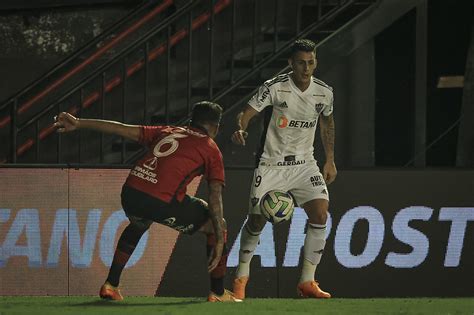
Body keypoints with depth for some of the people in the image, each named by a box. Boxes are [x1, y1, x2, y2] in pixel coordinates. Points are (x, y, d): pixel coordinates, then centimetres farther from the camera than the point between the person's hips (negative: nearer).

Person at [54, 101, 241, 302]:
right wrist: (220, 241, 4)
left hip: (130, 193, 5)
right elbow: (215, 197, 5)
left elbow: (121, 129, 23)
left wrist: (79, 124, 26)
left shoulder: (166, 132, 26)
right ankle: (218, 293, 16)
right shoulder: (211, 149, 14)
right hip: (163, 201, -5)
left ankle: (110, 286, 38)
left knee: (137, 226, 39)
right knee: (216, 224, 16)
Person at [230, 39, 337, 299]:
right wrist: (240, 129, -40)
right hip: (271, 164, -3)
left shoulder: (324, 92, -1)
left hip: (304, 164, 3)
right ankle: (241, 276, 20)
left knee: (320, 214, -15)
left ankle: (307, 282, -5)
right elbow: (246, 113, -17)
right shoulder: (274, 88, -15)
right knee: (257, 219, -5)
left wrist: (330, 160, 17)